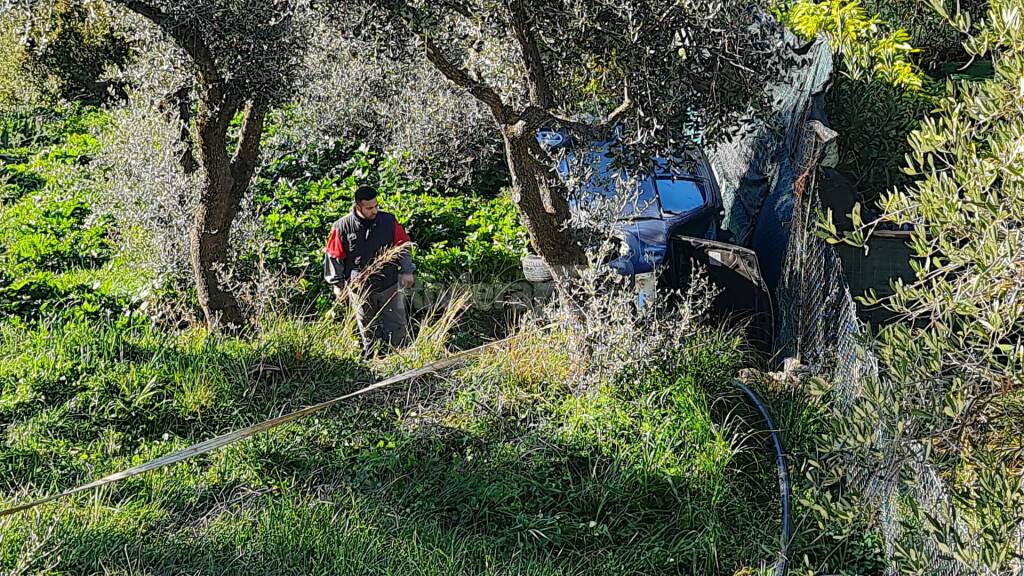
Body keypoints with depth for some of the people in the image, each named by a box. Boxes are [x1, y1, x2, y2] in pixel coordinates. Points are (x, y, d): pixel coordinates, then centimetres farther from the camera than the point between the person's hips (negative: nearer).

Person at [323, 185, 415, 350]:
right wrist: (337, 283, 1)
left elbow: (403, 247, 5)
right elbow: (334, 256, -1)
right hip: (360, 290, -1)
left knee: (398, 327, 2)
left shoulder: (389, 220, -5)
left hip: (389, 286, 1)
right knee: (369, 332, 12)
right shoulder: (342, 227, -11)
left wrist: (407, 271, 1)